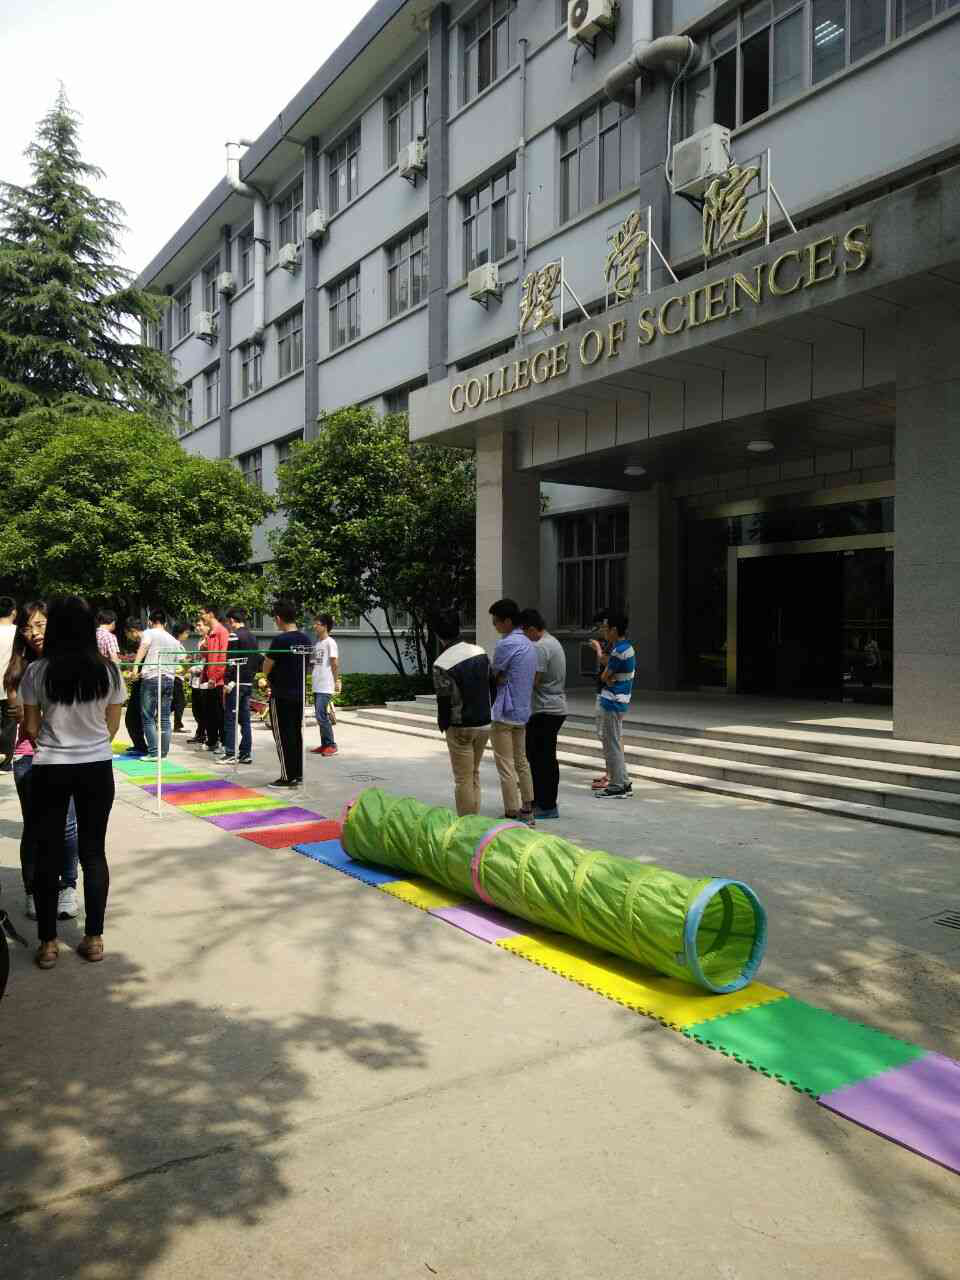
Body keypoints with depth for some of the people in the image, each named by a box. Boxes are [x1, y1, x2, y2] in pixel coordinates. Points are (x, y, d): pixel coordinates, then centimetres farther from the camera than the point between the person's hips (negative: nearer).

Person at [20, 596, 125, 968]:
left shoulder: (37, 671, -9)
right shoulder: (108, 670, -5)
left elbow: (30, 727, -1)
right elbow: (112, 725, 3)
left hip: (50, 768, -1)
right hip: (97, 767, 1)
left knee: (48, 852, 10)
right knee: (93, 851, 10)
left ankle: (47, 943, 16)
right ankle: (94, 939, 16)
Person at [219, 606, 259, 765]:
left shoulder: (234, 635, -10)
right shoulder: (252, 637, 15)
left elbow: (231, 661, -16)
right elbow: (258, 660, 18)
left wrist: (228, 682, -15)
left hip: (236, 683, -8)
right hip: (248, 683, 8)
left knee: (230, 719, -2)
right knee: (245, 719, 10)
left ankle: (230, 753, -3)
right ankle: (246, 754, 10)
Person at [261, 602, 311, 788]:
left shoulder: (280, 640, -16)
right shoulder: (306, 640, 6)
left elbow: (266, 669, -11)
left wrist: (270, 678, 11)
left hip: (281, 696, -7)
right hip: (300, 693, 7)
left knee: (283, 736, 0)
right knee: (297, 734, 13)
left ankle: (288, 777, 1)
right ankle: (298, 774, 18)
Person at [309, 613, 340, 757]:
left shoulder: (330, 642, -9)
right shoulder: (317, 643, 16)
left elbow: (335, 663, -12)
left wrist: (336, 681, -15)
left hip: (326, 686, -9)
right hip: (317, 686, 9)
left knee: (321, 716, -12)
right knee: (320, 716, 11)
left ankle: (331, 745, -4)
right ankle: (324, 745, 18)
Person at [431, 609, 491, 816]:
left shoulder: (442, 664, -18)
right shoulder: (480, 651, 1)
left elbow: (444, 700, -15)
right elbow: (491, 683, 7)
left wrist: (442, 725, 2)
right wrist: (484, 713, 15)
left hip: (460, 728, -6)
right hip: (484, 723, 6)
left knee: (463, 780, 4)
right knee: (474, 775, 19)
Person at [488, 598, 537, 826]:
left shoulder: (507, 644, -17)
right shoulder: (527, 643, 12)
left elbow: (494, 676, -10)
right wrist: (501, 678, 7)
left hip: (504, 713, -9)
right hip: (523, 711, 9)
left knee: (506, 766, -4)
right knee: (521, 762, 17)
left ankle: (512, 814, -2)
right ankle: (527, 811, 23)